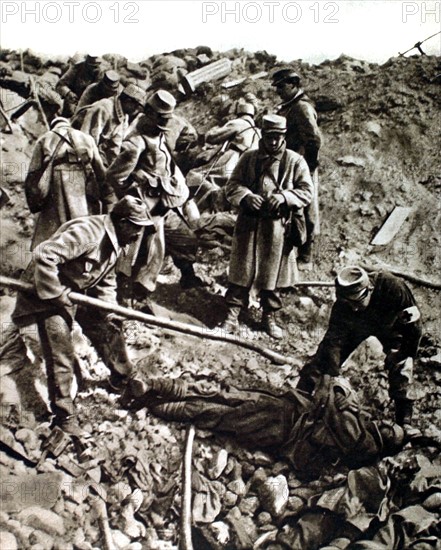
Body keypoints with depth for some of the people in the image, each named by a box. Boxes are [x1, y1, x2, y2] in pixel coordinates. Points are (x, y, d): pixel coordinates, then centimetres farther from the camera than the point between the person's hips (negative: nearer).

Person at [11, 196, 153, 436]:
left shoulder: (115, 240, 1)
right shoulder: (87, 232, -31)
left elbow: (106, 280, 12)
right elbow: (44, 255, -38)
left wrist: (109, 308, -3)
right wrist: (57, 294, -31)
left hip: (82, 292, 9)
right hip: (49, 292, -9)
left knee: (108, 329, 14)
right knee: (60, 353, -7)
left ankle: (123, 380, 37)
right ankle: (63, 415, 5)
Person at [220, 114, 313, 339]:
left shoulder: (295, 162, 1)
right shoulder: (249, 158, 6)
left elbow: (306, 192, -1)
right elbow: (232, 186, 6)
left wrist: (284, 196, -19)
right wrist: (246, 196, -16)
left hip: (277, 227, -1)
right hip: (249, 223, 1)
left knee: (273, 272, 8)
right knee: (241, 270, 4)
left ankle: (269, 317, 24)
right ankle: (232, 315, 12)